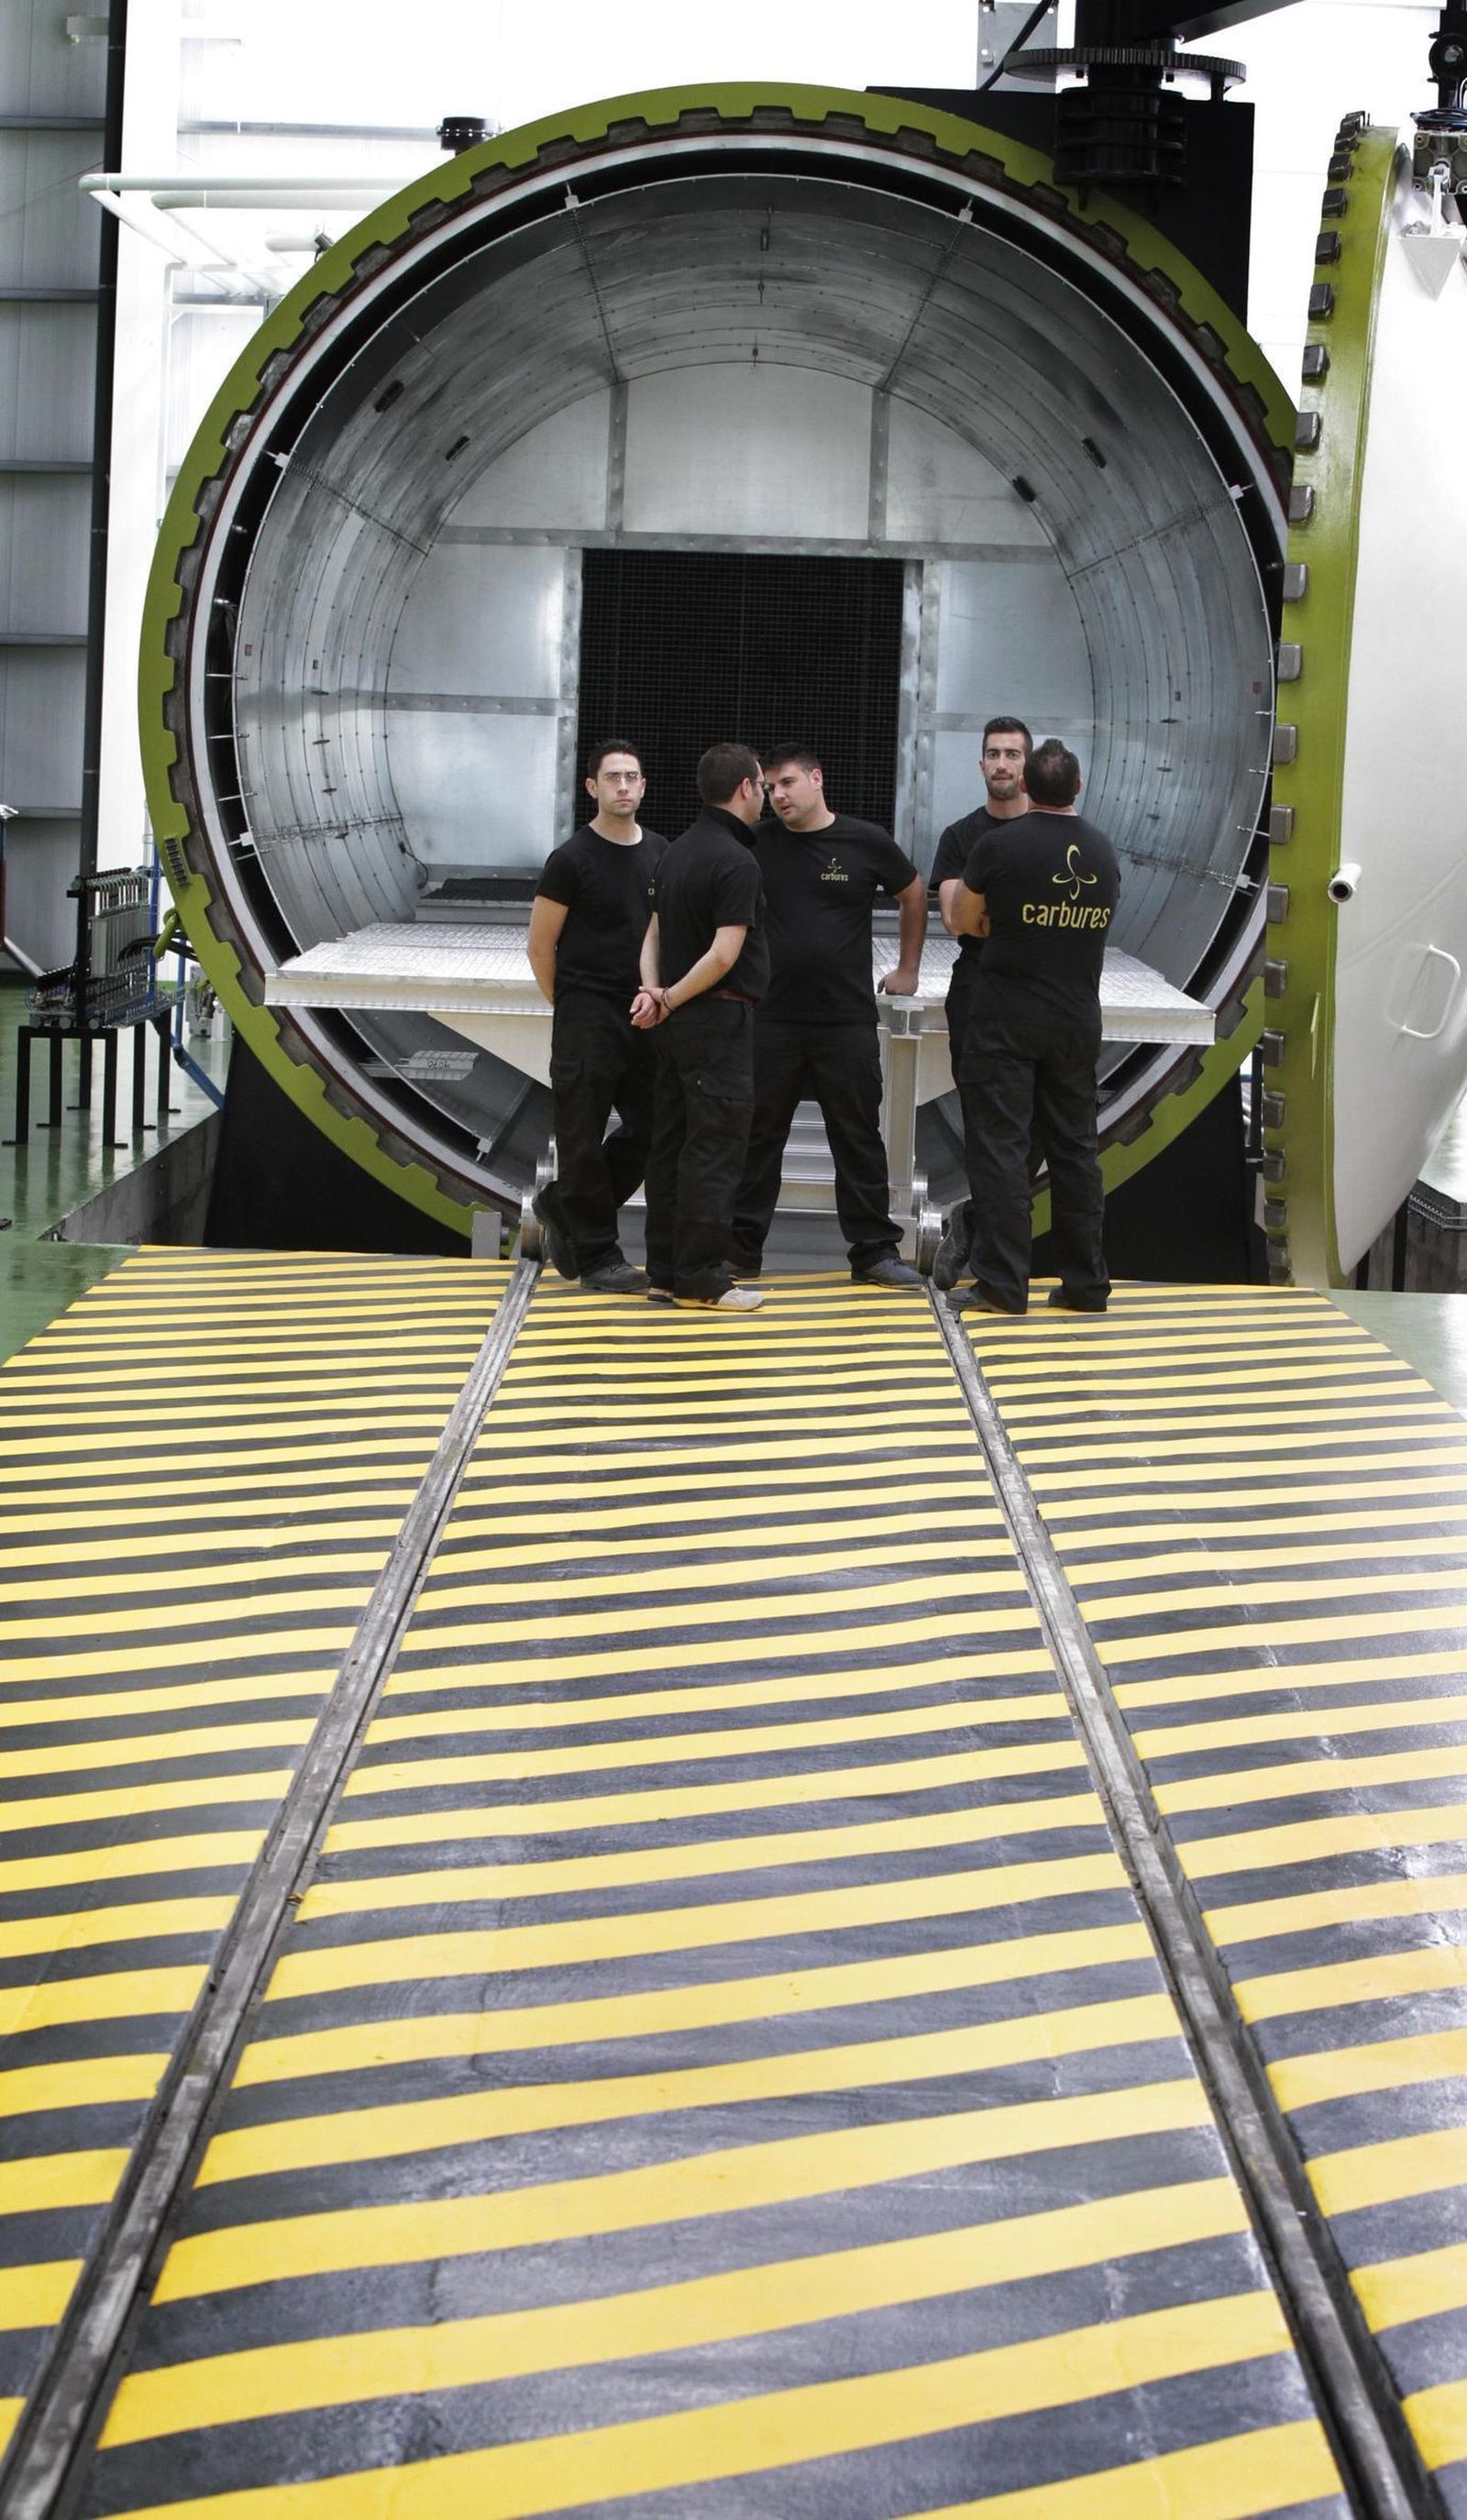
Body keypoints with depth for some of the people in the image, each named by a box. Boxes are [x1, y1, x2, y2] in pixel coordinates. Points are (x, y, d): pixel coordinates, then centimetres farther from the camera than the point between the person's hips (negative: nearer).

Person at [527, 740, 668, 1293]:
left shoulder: (660, 854, 9)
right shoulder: (572, 860, -8)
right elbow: (541, 946, -4)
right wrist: (569, 1009, 0)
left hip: (644, 1017, 6)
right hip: (587, 1021, -6)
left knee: (648, 1130, 9)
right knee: (584, 1138, -1)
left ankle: (562, 1207, 27)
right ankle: (597, 1255, 7)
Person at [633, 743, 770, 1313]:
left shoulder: (680, 850, 13)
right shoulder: (736, 861, -16)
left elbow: (655, 934, 14)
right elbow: (724, 954, -21)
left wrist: (652, 991, 0)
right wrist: (670, 1000, -10)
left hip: (678, 1020, 9)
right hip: (718, 1020, -9)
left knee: (673, 1144, 11)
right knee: (715, 1148, -5)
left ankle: (666, 1271, 16)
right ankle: (702, 1278, -2)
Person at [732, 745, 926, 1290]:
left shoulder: (867, 842, -1)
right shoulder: (758, 845, 2)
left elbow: (914, 897, 15)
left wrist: (907, 970, 15)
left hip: (848, 1020, -1)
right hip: (771, 1016, 1)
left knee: (858, 1138, 4)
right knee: (757, 1136, 6)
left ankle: (874, 1251, 10)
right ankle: (740, 1249, 14)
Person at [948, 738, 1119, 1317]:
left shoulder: (999, 845, -10)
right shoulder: (1103, 851, 6)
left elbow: (962, 921, 1)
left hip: (1006, 1018, -5)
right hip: (1078, 1020, 5)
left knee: (999, 1147, -2)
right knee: (1075, 1148, 11)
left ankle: (1003, 1284, -5)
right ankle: (1086, 1284, 14)